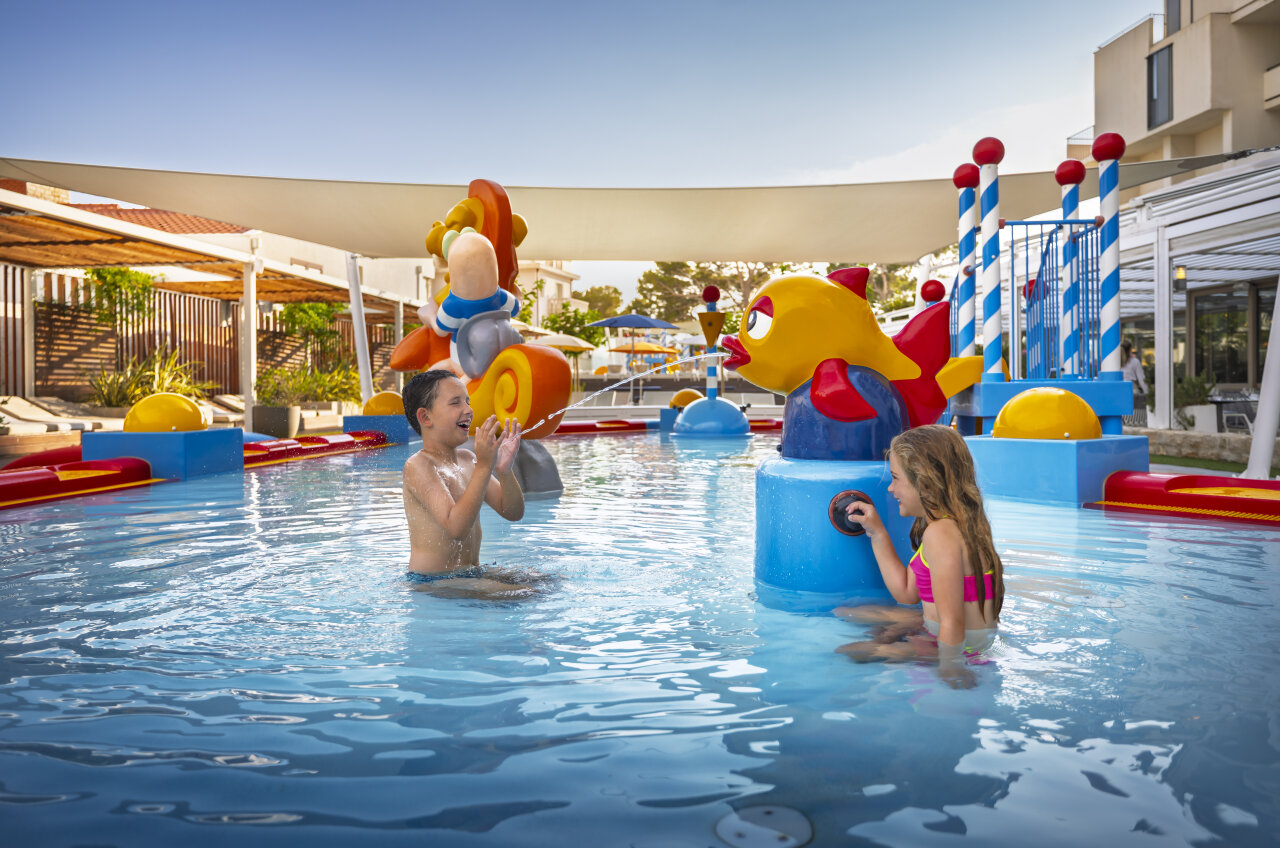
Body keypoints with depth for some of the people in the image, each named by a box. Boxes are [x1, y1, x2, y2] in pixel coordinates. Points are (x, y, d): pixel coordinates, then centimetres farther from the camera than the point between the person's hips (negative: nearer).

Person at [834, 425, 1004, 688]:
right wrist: (877, 533, 13)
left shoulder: (941, 533, -24)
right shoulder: (958, 524, 8)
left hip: (962, 647, -10)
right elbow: (907, 593, 12)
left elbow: (952, 622, -28)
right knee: (843, 614, 17)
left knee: (841, 653, -15)